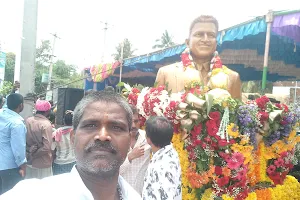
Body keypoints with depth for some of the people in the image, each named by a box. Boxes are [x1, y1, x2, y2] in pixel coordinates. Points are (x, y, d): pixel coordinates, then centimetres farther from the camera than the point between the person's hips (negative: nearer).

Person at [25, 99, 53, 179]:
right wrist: (33, 155, -12)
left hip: (29, 162, 6)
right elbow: (46, 147, -24)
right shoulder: (46, 124, -20)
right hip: (42, 164, -6)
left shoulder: (28, 121, -2)